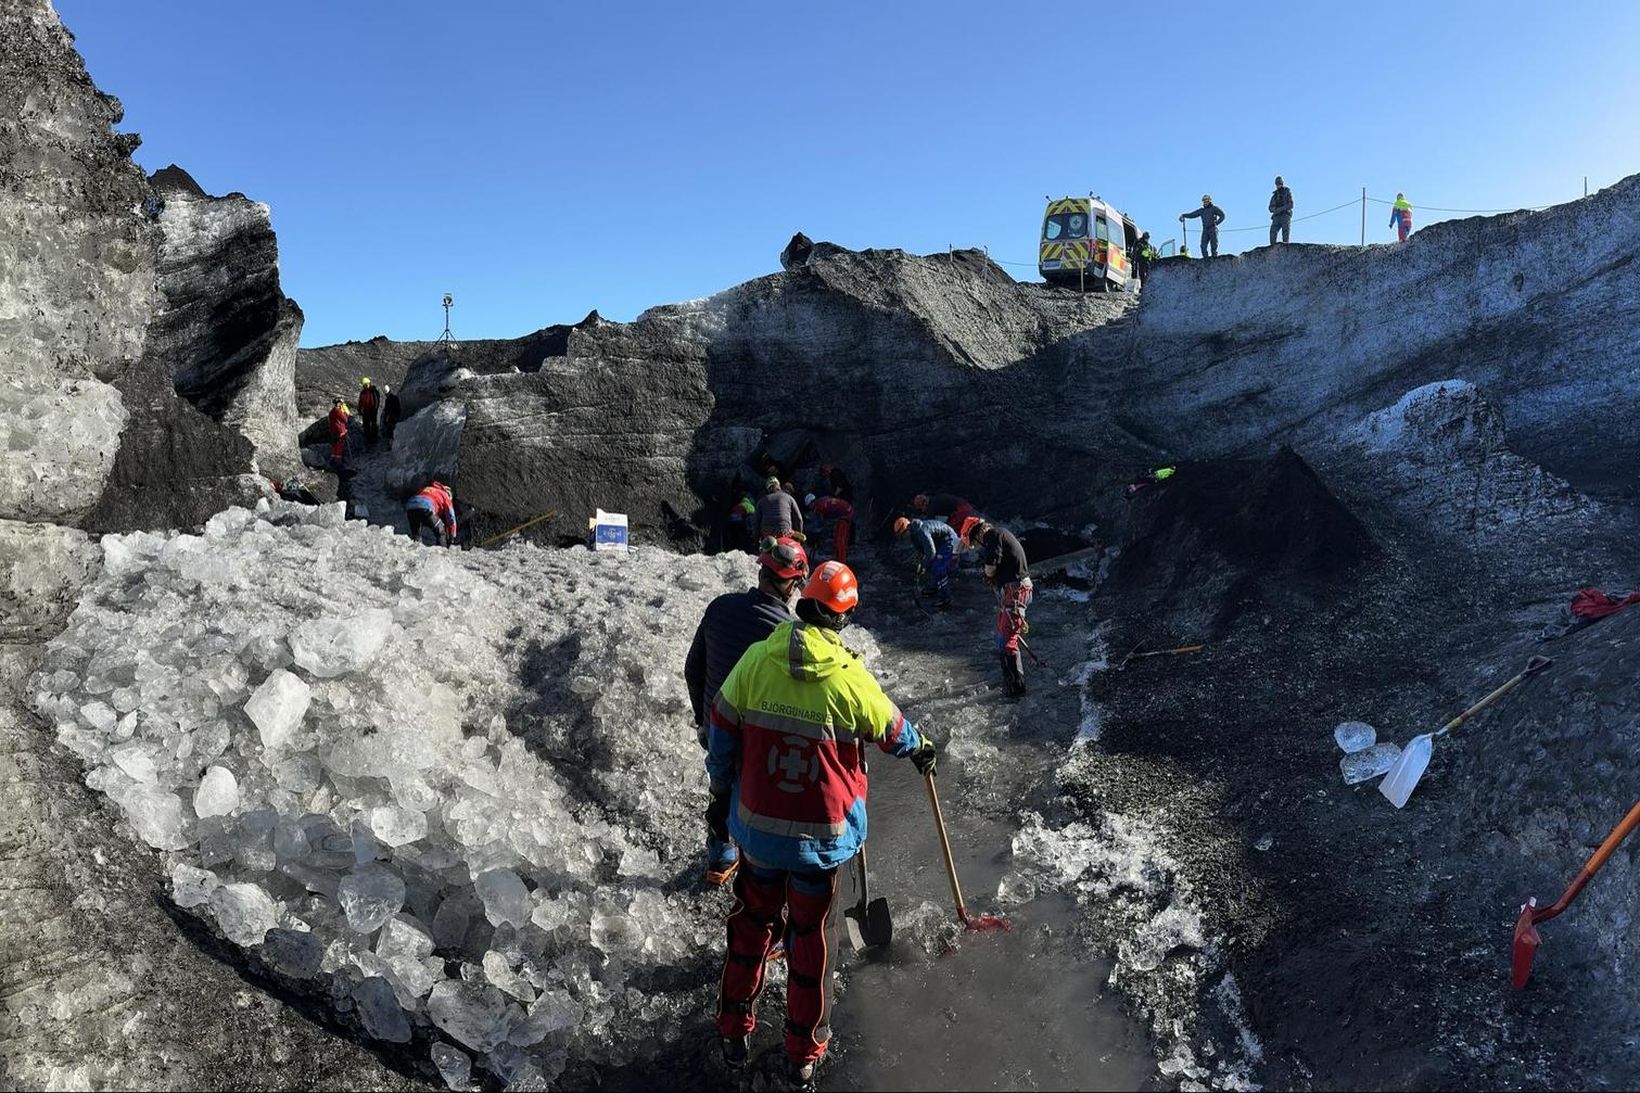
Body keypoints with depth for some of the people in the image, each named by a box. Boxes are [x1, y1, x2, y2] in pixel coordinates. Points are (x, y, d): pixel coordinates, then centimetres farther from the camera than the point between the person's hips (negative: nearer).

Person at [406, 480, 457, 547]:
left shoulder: (427, 489, 42)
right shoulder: (446, 496, 27)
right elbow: (451, 518, 24)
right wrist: (452, 538, 31)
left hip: (409, 507, 5)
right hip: (426, 508, -5)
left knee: (416, 535, 23)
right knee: (441, 532, 13)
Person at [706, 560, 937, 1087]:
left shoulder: (756, 661, -12)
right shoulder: (851, 679, -16)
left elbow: (721, 738, -3)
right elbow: (894, 731, 3)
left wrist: (721, 798, 13)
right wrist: (921, 748, 26)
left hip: (758, 828, 2)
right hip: (824, 836, -1)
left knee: (751, 922, 23)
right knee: (812, 936, 16)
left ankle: (734, 1030, 39)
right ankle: (803, 1055, 33)